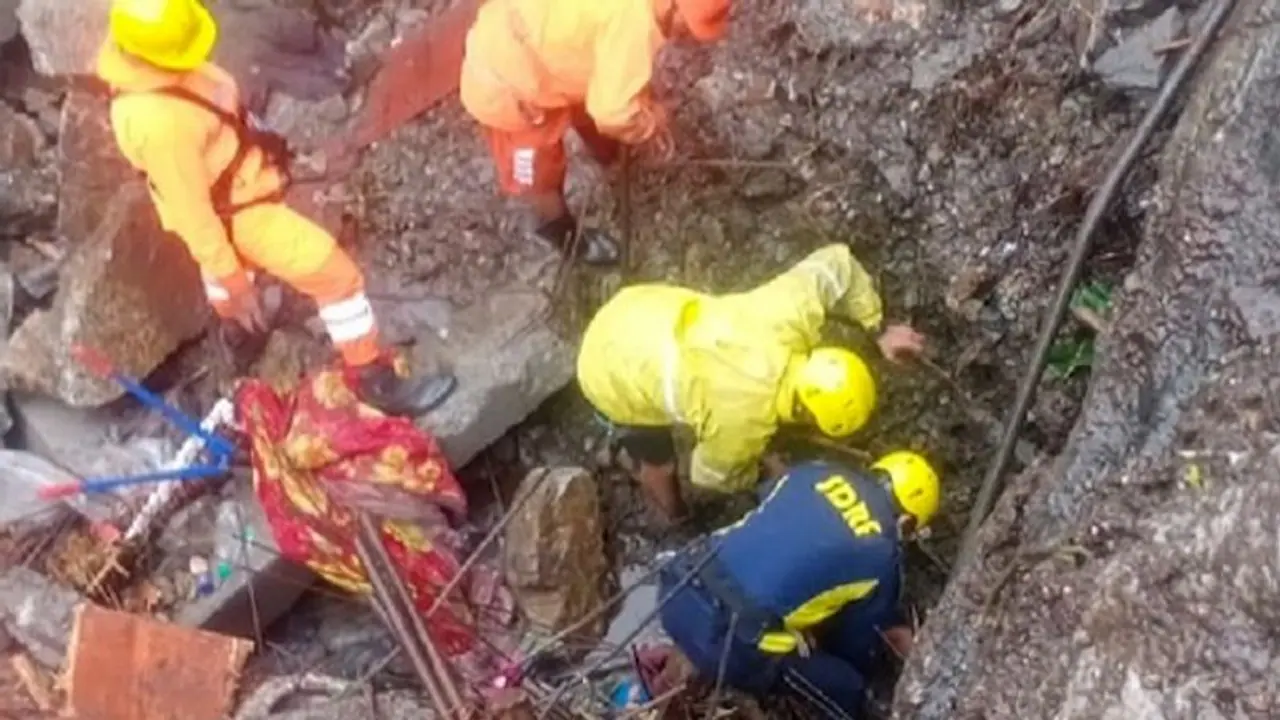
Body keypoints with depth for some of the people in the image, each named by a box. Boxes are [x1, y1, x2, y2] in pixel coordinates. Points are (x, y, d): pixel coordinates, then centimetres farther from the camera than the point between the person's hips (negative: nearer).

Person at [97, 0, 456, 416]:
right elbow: (190, 210, -31)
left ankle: (238, 326, 69)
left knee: (222, 253, 38)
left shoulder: (133, 47, -15)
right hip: (235, 207, -9)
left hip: (221, 179, 10)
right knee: (336, 275, 0)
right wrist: (233, 278, -20)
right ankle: (377, 381, 15)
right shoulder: (159, 122, -41)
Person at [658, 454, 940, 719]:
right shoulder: (882, 557, 3)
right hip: (723, 641, -6)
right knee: (845, 692, 14)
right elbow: (857, 634, 17)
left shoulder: (813, 473, 15)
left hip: (678, 587, 6)